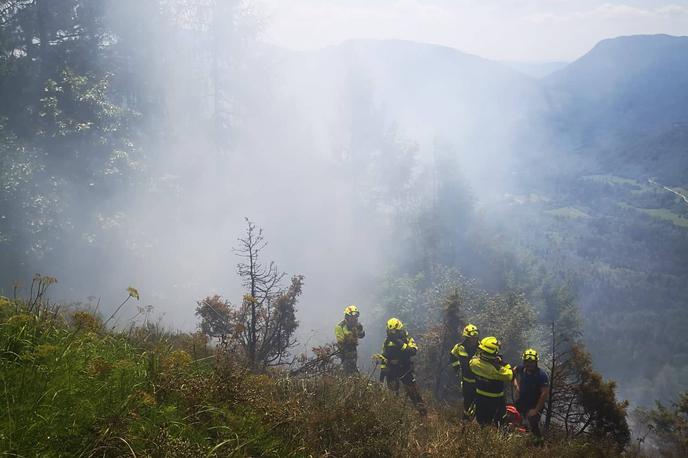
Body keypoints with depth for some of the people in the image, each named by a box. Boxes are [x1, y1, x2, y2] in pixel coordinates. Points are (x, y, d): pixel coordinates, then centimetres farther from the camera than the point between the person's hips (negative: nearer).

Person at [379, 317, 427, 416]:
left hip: (405, 371, -2)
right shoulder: (387, 341, -3)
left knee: (414, 392, -4)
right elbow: (384, 357, 1)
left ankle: (423, 412, 0)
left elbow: (413, 351, -16)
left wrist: (402, 345, -23)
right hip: (391, 372, 2)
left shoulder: (407, 339, -6)